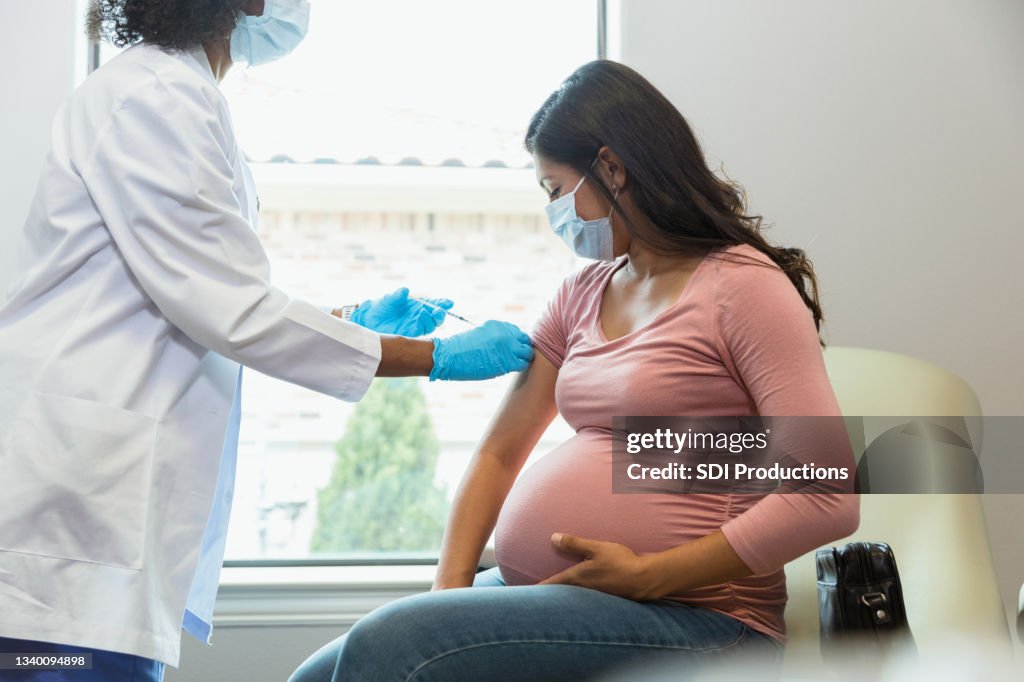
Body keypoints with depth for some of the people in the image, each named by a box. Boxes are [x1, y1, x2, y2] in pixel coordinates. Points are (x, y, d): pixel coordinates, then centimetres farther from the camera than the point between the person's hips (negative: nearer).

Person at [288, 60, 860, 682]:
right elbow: (500, 452, 18)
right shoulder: (583, 294, 18)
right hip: (541, 590, 7)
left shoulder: (742, 286, -6)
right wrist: (452, 585, 2)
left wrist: (647, 575, -17)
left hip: (692, 622, -7)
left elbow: (829, 496, -15)